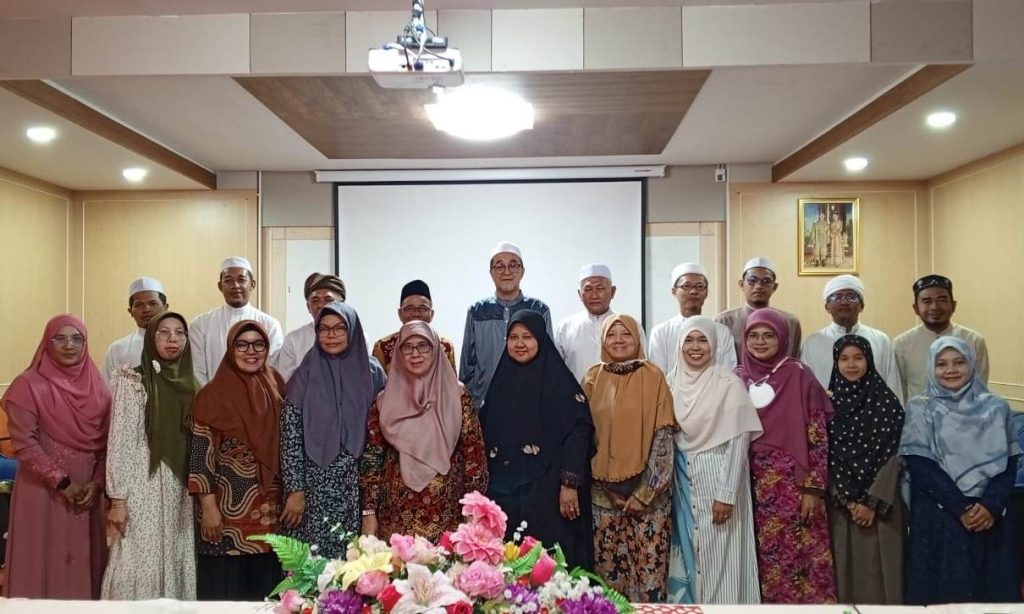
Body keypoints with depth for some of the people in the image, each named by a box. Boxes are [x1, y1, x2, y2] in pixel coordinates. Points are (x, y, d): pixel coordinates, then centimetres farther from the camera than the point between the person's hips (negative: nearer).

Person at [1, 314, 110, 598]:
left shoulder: (98, 387, 7)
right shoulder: (29, 385, -5)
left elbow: (109, 441, 7)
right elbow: (24, 444, -11)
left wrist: (98, 483, -6)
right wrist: (62, 482, -13)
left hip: (90, 490, 4)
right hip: (44, 490, -4)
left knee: (86, 562, 7)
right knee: (45, 562, 1)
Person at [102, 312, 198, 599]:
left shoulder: (191, 385, 10)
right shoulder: (132, 380, -3)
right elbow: (120, 441, -8)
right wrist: (117, 499, -12)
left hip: (181, 492, 5)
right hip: (143, 488, -4)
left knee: (178, 565, 9)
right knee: (140, 565, -3)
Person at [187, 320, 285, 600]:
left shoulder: (276, 388, 6)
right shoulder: (213, 394, -7)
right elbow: (201, 456, -9)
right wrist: (208, 507, -13)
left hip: (271, 509, 4)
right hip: (227, 508, -4)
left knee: (266, 588, 11)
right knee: (225, 589, 4)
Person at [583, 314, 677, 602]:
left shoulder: (653, 377, -2)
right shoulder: (593, 378, 5)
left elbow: (663, 434, -5)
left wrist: (646, 489, -11)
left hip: (648, 488, -2)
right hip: (604, 489, 2)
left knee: (649, 561, 0)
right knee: (607, 560, 6)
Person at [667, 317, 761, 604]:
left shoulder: (729, 383, -9)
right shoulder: (673, 382, 5)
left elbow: (738, 441, -11)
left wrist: (726, 494, -14)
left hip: (717, 478, -4)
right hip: (682, 481, 4)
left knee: (718, 557, 2)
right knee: (687, 553, 11)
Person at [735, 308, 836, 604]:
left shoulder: (799, 375, -4)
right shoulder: (738, 378, 6)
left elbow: (817, 436, -5)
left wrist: (813, 488, -9)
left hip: (793, 481, -3)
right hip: (753, 483, 3)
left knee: (799, 554, 0)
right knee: (762, 556, 8)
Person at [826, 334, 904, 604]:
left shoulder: (887, 400, -2)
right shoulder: (829, 401, 2)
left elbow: (892, 455, -6)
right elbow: (829, 456, 0)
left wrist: (873, 502, -11)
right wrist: (849, 500, -8)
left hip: (880, 501, -1)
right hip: (840, 502, 1)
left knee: (879, 566, 1)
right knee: (847, 564, 4)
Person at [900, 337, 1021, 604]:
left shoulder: (996, 407, 7)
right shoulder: (920, 408, 0)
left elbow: (1008, 463, 2)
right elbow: (920, 466, -7)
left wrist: (990, 505, -13)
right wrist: (962, 508, -14)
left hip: (990, 517, 2)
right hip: (937, 517, -2)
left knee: (993, 589, 6)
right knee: (942, 591, 0)